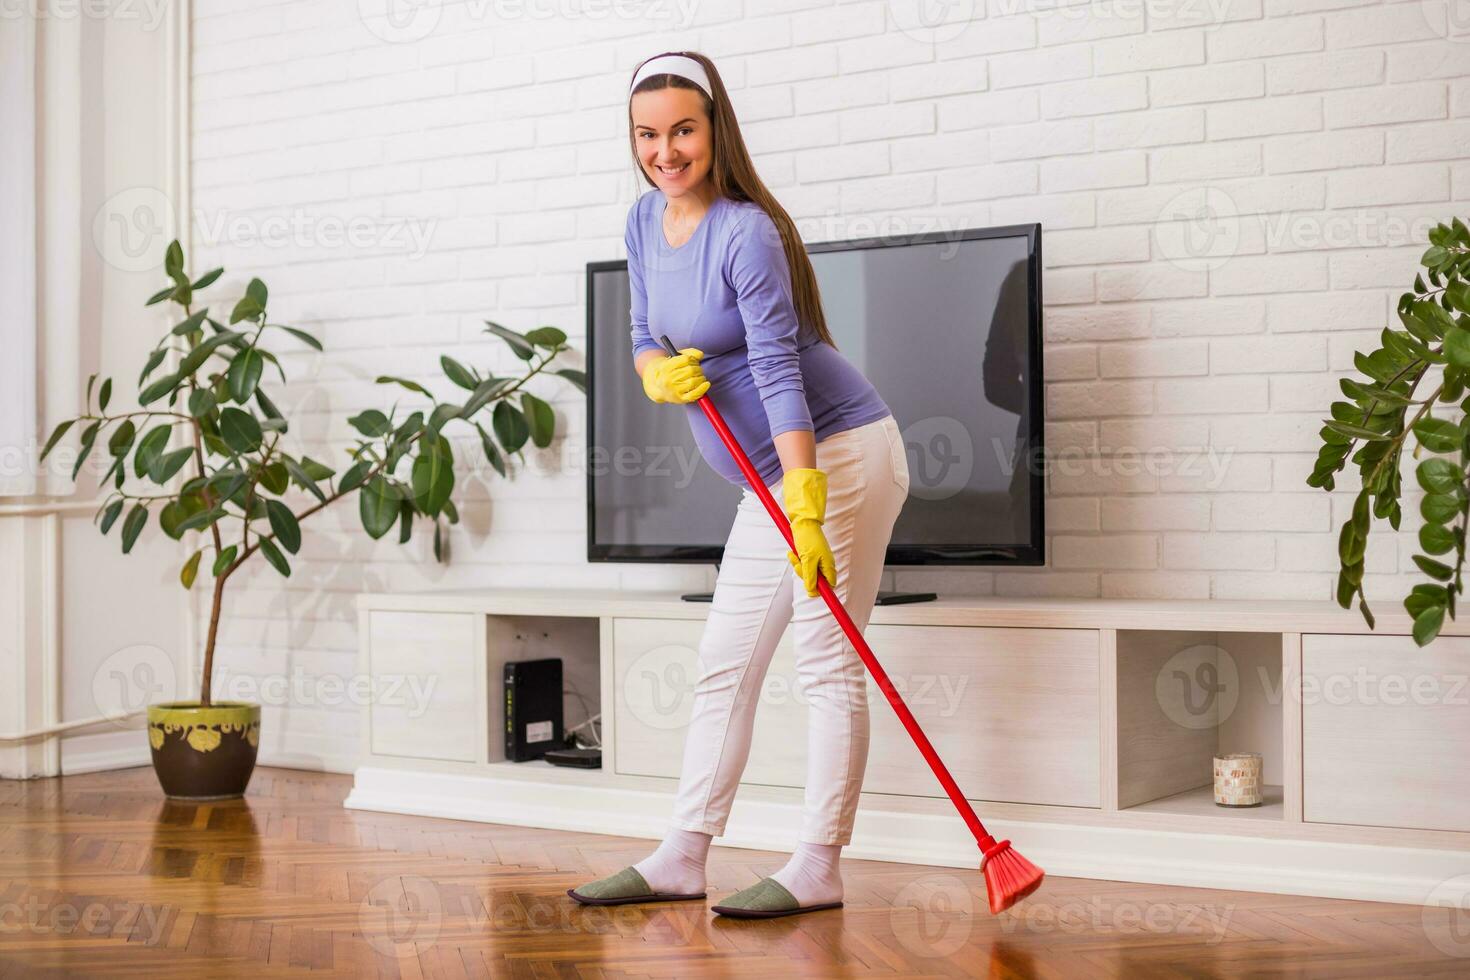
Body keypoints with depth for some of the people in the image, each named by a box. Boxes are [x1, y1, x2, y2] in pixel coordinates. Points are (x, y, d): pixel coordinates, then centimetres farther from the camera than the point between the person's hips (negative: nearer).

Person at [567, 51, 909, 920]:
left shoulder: (746, 232, -19)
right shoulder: (645, 222, 7)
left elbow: (778, 369, -24)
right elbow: (646, 338, 16)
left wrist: (805, 505, -29)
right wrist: (661, 372, -8)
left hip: (839, 453, -9)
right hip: (772, 477, 9)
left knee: (827, 659, -5)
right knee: (724, 664, 10)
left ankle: (818, 868, 1)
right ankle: (683, 858, 17)